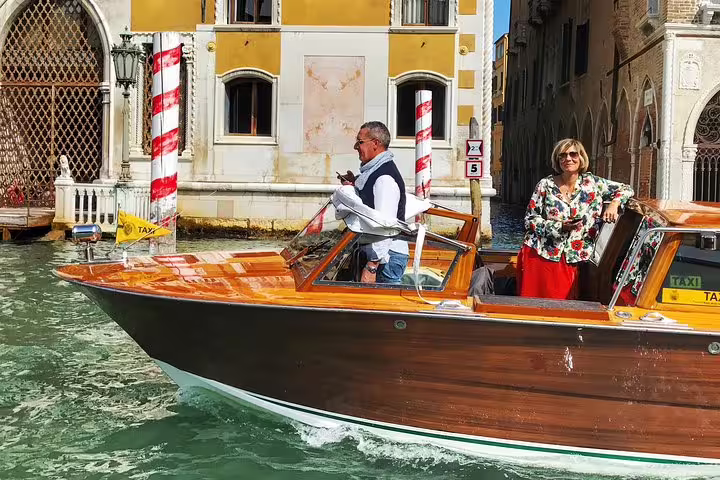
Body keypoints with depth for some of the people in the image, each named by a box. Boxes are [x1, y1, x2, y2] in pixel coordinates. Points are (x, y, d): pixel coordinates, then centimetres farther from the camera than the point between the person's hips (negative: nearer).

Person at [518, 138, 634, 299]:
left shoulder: (592, 183, 5)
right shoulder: (546, 185, 0)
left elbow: (625, 189, 13)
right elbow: (530, 219, -1)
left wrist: (614, 203, -8)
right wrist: (560, 227, -14)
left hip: (570, 260, 1)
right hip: (539, 255, -1)